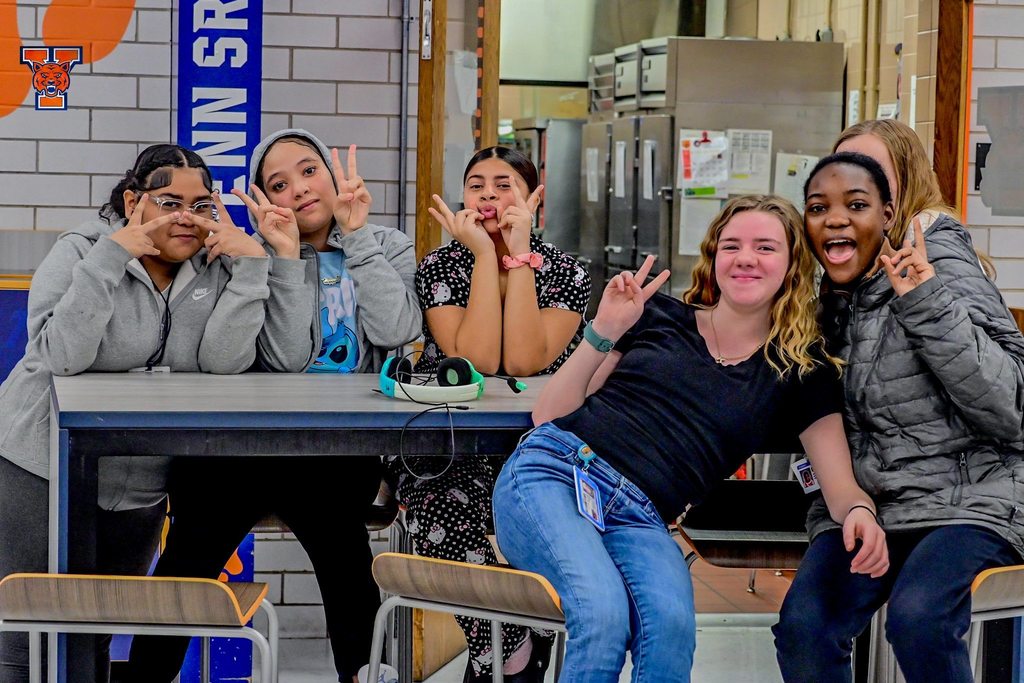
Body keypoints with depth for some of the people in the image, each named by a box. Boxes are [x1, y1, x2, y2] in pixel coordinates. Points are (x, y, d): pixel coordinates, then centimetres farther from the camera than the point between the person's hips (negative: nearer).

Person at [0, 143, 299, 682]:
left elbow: (223, 359, -15)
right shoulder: (80, 251, -8)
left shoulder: (215, 268, 1)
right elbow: (61, 355, -24)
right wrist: (112, 254, -26)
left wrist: (251, 262, -19)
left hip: (141, 487, 4)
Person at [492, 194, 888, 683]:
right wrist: (602, 334, 1)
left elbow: (840, 486, 5)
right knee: (605, 615, -33)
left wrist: (859, 511, -18)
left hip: (638, 519, 1)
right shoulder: (658, 316, 14)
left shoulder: (804, 371, 15)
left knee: (672, 624, -34)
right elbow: (548, 414, 13)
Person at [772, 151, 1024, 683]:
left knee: (917, 617, -34)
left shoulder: (940, 265, -4)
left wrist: (927, 304, -21)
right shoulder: (825, 305, 13)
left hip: (965, 500, -5)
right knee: (801, 627, -24)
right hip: (860, 504, 5)